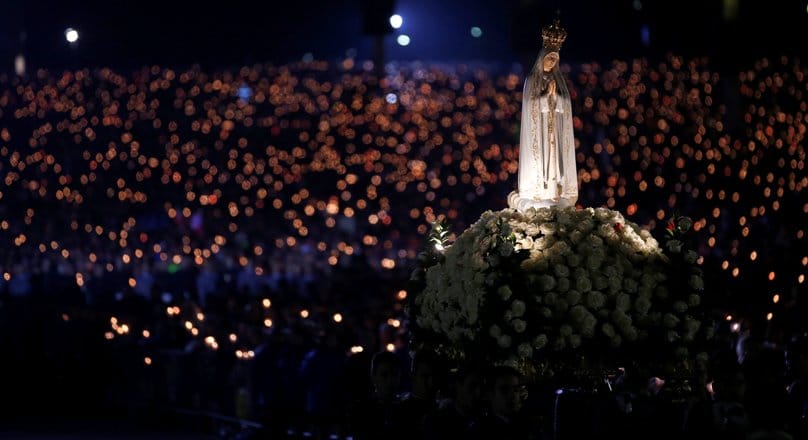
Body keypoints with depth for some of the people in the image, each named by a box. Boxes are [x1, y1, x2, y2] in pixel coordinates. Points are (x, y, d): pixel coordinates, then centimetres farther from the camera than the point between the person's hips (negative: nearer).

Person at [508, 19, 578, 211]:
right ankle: (535, 192, -5)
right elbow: (530, 103, -6)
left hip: (554, 128, 4)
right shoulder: (532, 79, -1)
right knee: (538, 156, -7)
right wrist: (546, 94, -13)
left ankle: (554, 191, 3)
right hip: (537, 127, -4)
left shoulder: (557, 80, 12)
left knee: (554, 156, 1)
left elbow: (564, 104, 8)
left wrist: (554, 95, -5)